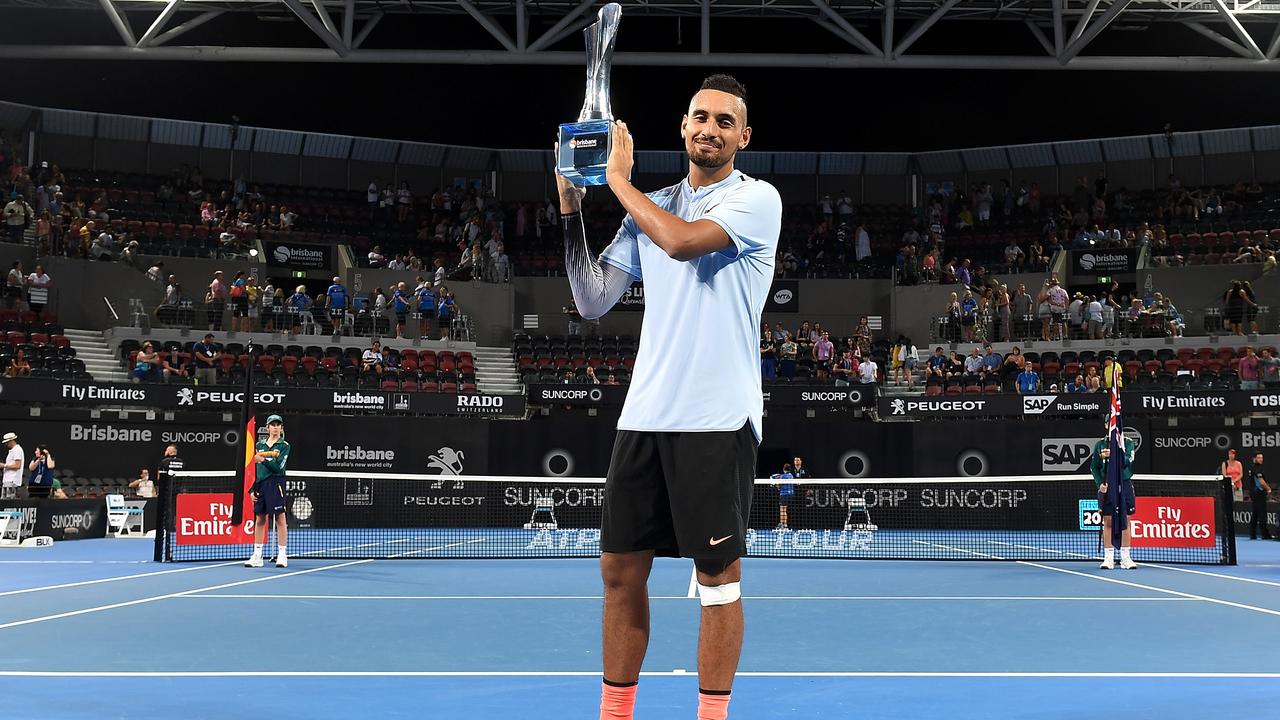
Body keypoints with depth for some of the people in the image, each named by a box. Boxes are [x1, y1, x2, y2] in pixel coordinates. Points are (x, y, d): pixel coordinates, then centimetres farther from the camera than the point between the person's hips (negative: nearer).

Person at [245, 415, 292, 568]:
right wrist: (252, 489, 11)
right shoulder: (259, 445, 14)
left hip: (276, 484, -4)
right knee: (259, 519, 6)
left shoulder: (284, 445, 1)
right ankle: (257, 556, 11)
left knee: (280, 518, -4)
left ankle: (282, 555, 0)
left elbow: (278, 468, -9)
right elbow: (255, 468, 16)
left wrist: (264, 460, -22)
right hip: (260, 484, 4)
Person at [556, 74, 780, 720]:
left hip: (717, 418, -5)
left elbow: (683, 241, -19)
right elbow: (593, 300, 11)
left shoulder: (757, 198, -1)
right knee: (621, 568, 8)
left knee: (717, 577, 1)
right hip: (645, 416, 6)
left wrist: (618, 178, -5)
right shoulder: (650, 209, 16)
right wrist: (571, 206, 4)